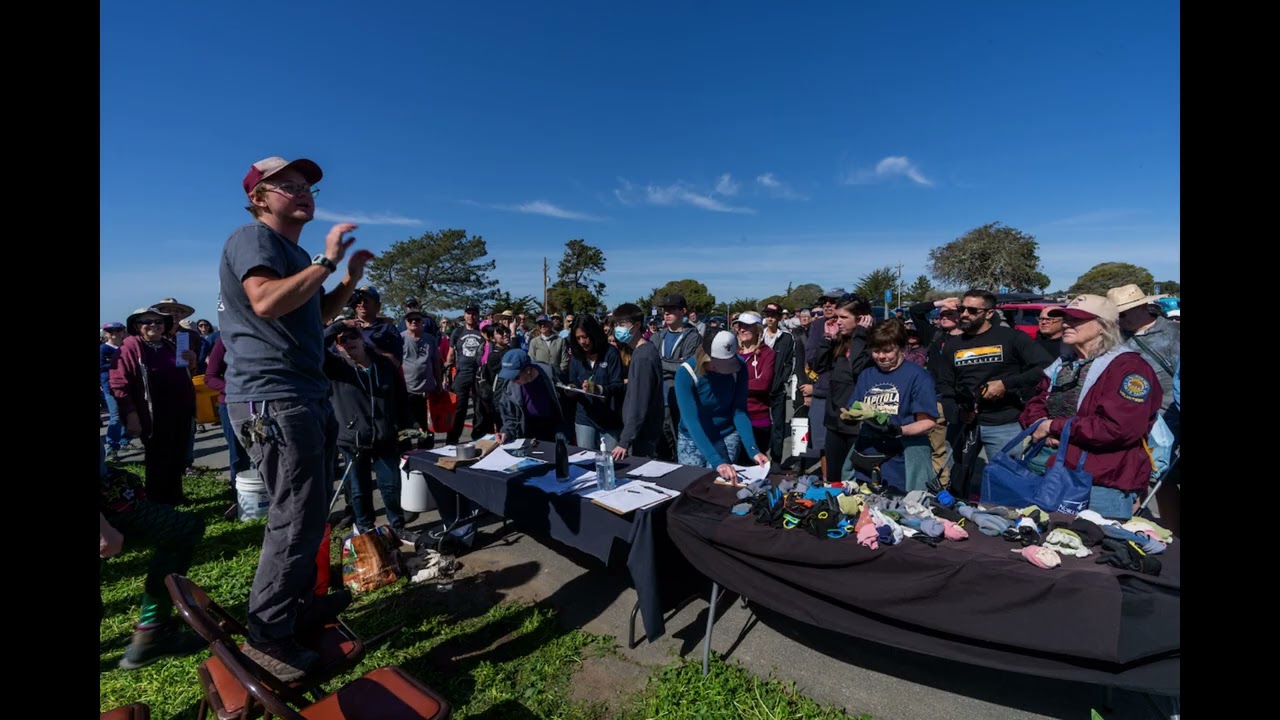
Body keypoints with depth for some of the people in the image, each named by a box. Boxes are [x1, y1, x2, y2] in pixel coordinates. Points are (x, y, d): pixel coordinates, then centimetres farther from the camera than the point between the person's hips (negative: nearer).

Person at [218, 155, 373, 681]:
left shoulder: (293, 251, 21)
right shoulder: (252, 238, -9)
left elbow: (317, 315, 26)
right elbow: (266, 302, -27)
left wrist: (350, 279, 13)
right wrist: (326, 260, -21)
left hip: (306, 396, 10)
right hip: (272, 399, -10)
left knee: (309, 510, 18)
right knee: (297, 517, -7)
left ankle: (300, 600, 33)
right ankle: (266, 634, 8)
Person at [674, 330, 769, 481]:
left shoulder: (738, 367, -17)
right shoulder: (686, 373, -26)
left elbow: (739, 411, -14)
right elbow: (692, 421, -32)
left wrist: (753, 450, -27)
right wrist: (717, 462, -41)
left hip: (727, 436, 1)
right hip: (693, 439, -1)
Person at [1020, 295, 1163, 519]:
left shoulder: (1128, 367, -11)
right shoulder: (1063, 364, 14)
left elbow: (1118, 428, -23)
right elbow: (1035, 403, 14)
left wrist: (1054, 426, -16)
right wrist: (1040, 424, -9)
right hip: (1052, 473, 8)